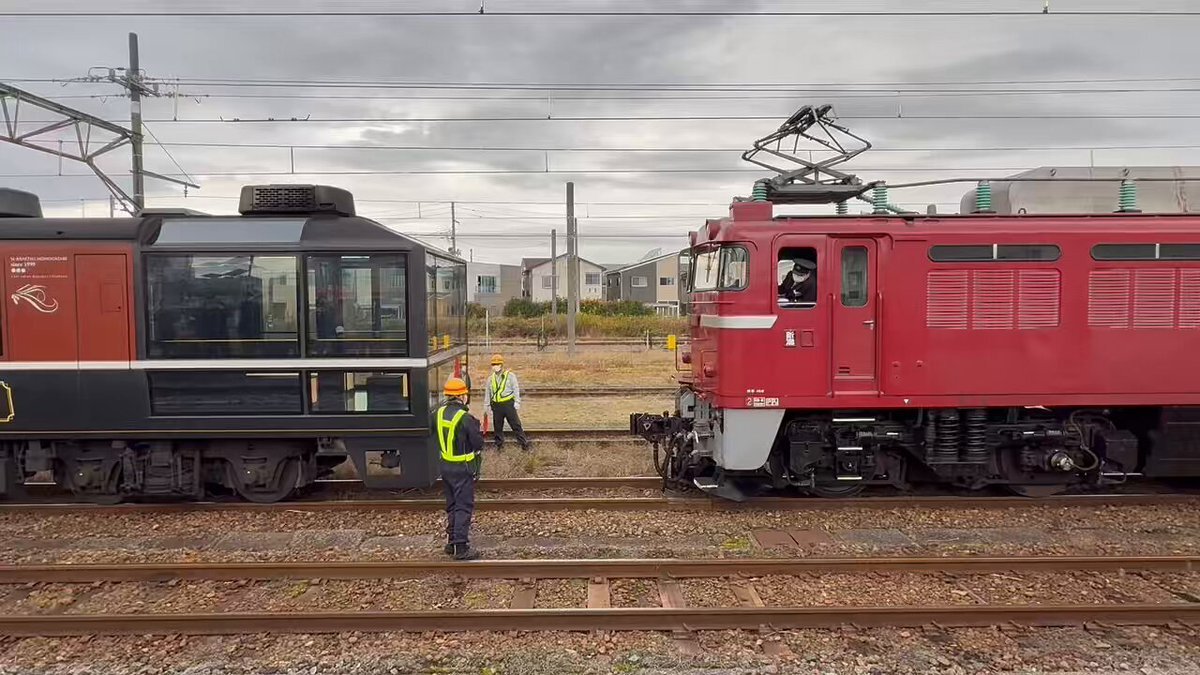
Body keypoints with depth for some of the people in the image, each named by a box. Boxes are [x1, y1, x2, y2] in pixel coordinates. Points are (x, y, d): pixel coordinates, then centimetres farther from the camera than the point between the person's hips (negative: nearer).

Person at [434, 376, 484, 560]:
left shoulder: (439, 413, 0)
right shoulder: (465, 418, -22)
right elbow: (478, 444, -16)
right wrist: (477, 431, 2)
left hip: (445, 466, 7)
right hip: (463, 469, -7)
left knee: (451, 505, 19)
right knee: (464, 507, 0)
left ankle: (451, 542, 29)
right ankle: (461, 548, 1)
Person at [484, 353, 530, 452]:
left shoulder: (510, 375, -2)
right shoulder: (491, 378, 11)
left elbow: (516, 389, -1)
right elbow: (488, 392, 18)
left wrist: (517, 402, -6)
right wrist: (487, 405, 17)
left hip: (508, 404, -4)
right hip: (496, 405, 4)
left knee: (516, 424, -3)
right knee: (498, 426, 10)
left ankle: (524, 443, 4)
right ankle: (499, 444, 24)